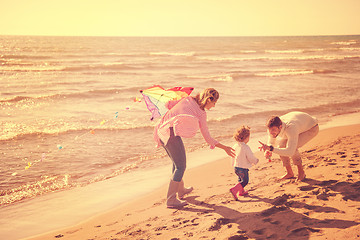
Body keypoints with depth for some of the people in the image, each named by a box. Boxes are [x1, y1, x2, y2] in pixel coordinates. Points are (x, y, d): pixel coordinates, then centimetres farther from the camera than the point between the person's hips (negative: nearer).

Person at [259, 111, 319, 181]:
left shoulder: (291, 129, -46)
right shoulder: (272, 127, -24)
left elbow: (290, 152, -50)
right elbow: (271, 142, -5)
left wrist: (271, 148, -54)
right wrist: (268, 150, -28)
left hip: (312, 128, -7)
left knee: (292, 147, -28)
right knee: (281, 147, -10)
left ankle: (301, 172, -7)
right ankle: (289, 173, 10)